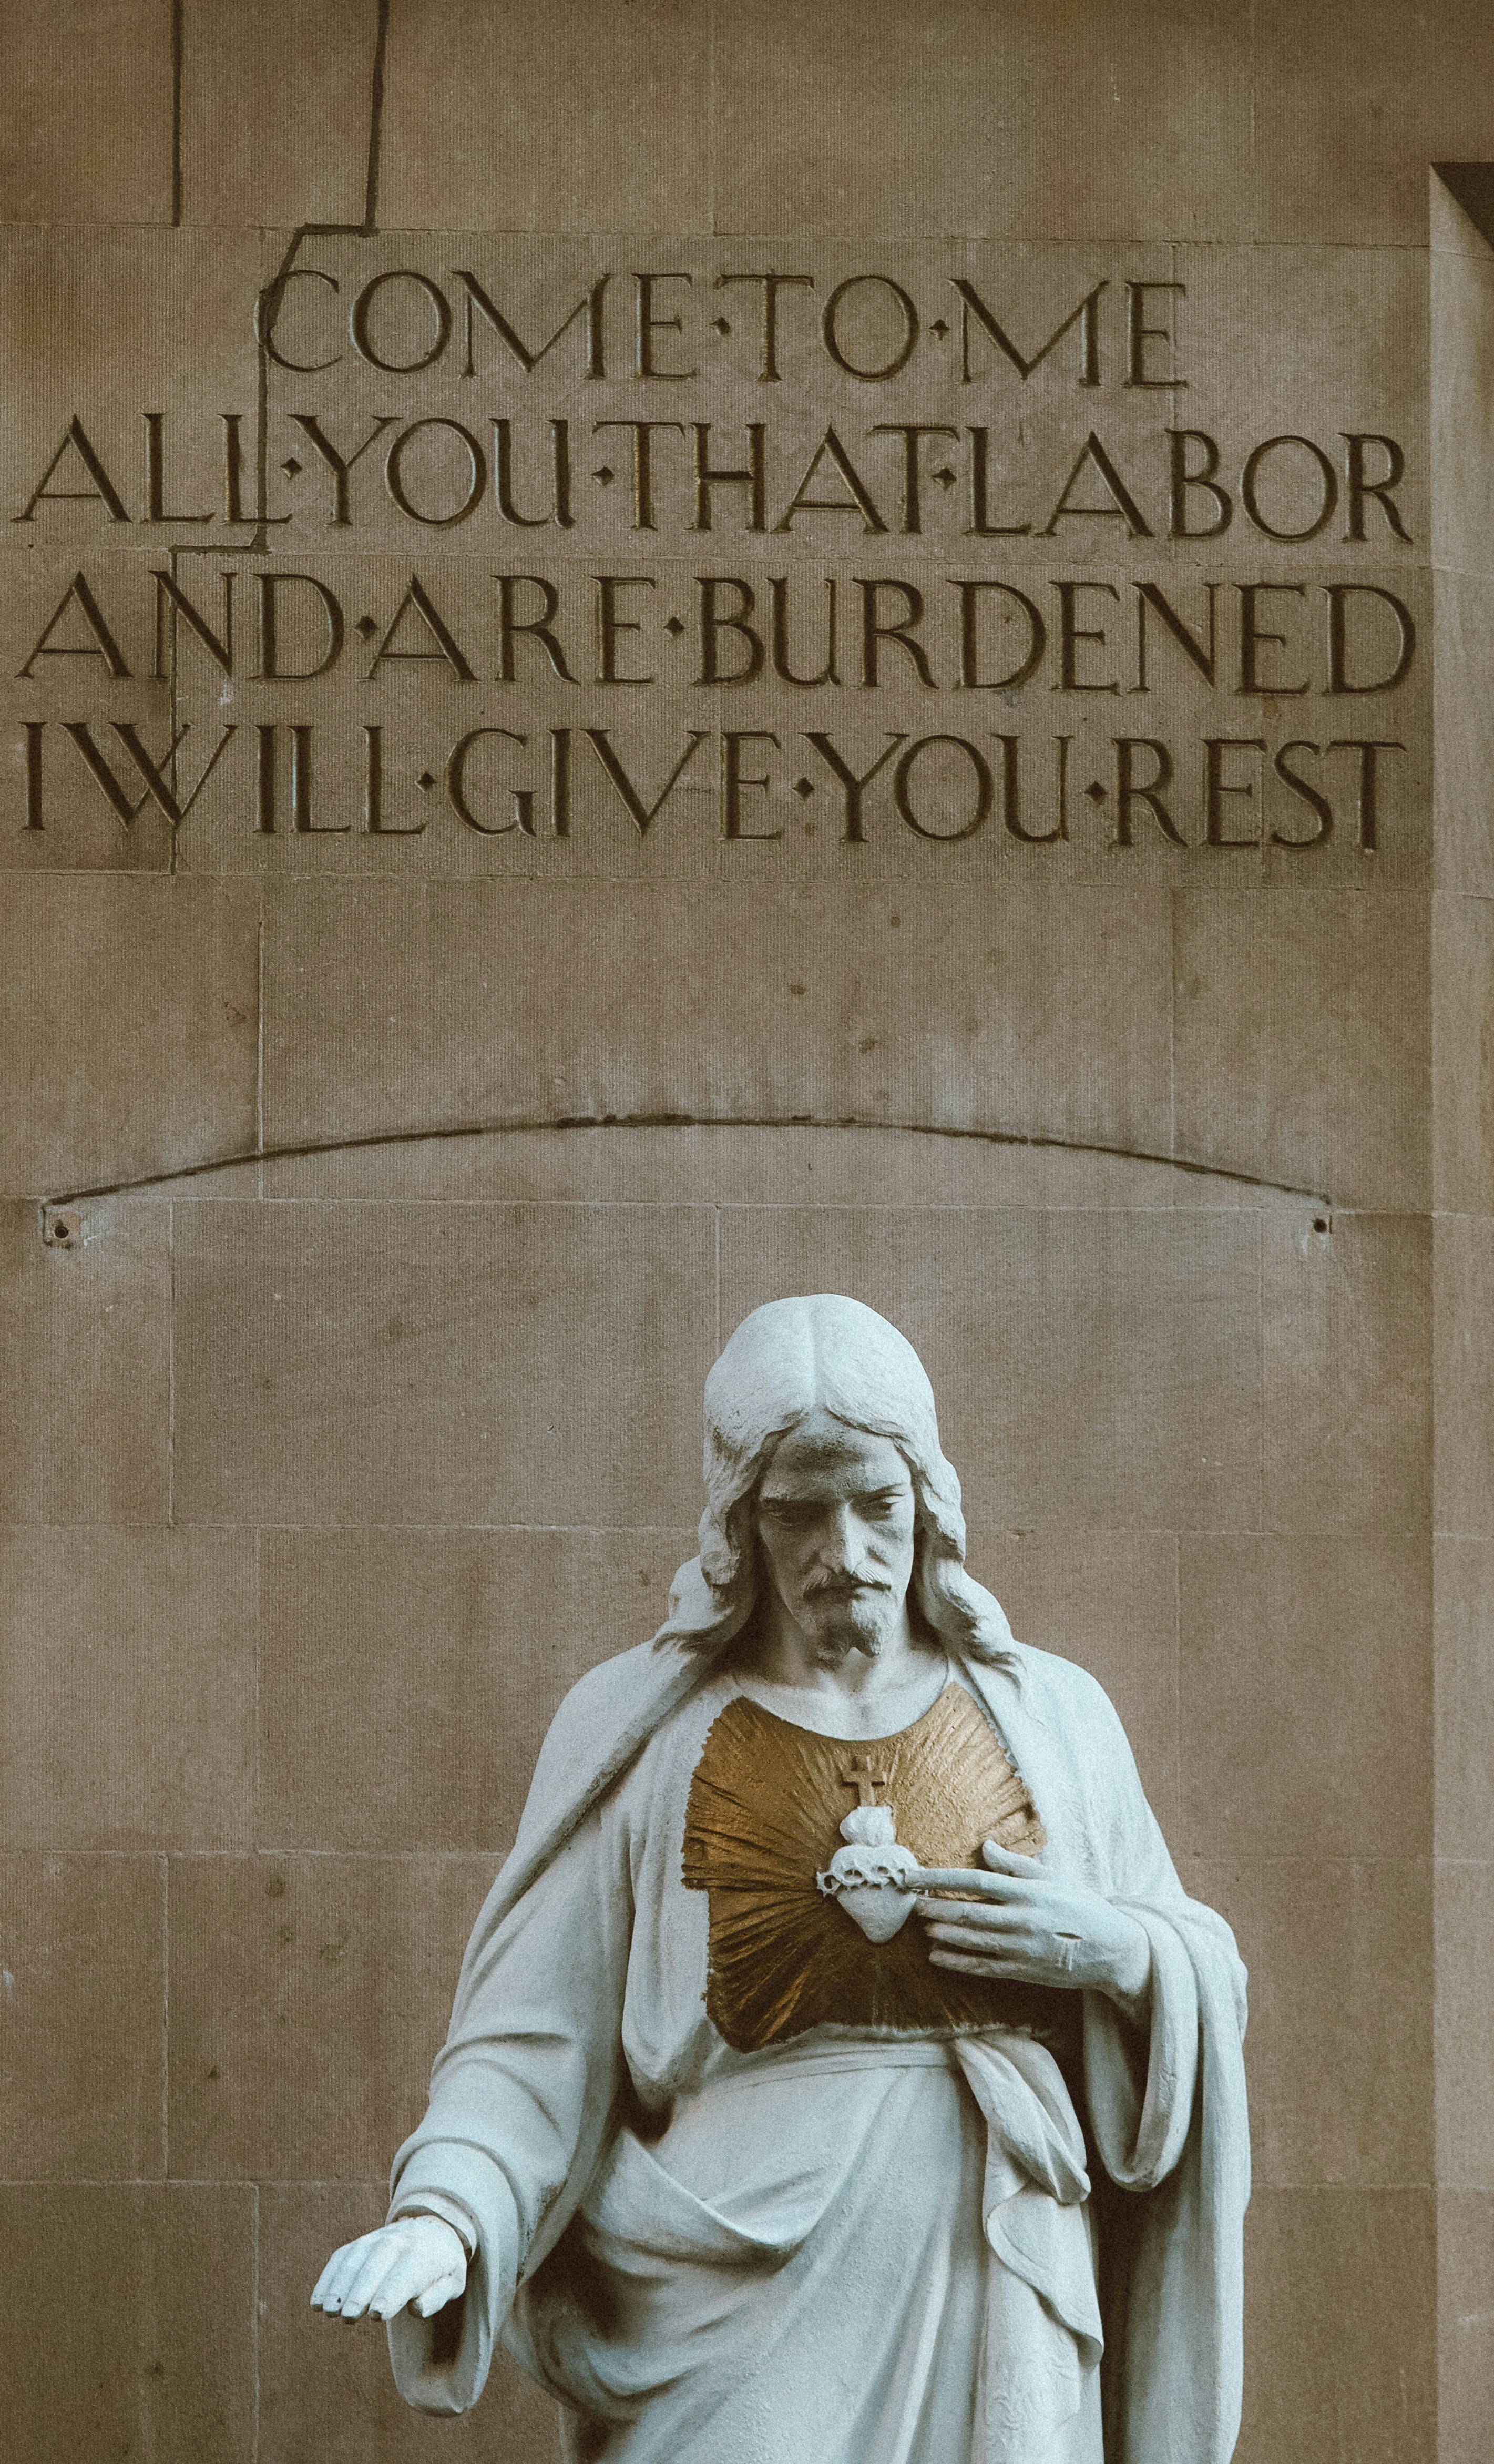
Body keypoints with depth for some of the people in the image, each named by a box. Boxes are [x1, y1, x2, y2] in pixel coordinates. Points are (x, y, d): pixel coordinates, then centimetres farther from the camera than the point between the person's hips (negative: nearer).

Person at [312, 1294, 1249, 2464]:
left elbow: (1208, 1979, 16)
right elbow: (535, 2039, -2)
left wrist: (1114, 1953, -6)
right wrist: (445, 2214, -19)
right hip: (737, 2322, -2)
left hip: (988, 2324, 2)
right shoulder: (641, 1731, 2)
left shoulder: (1049, 1717, 9)